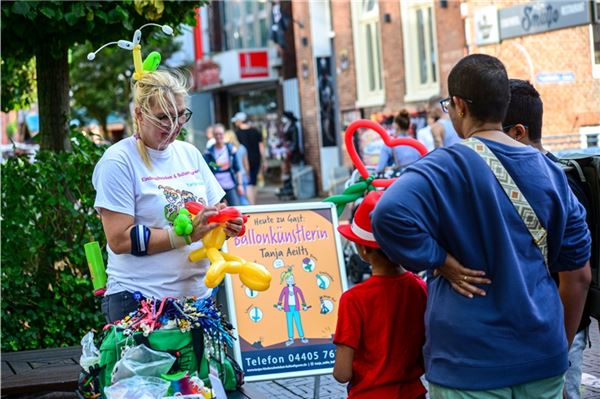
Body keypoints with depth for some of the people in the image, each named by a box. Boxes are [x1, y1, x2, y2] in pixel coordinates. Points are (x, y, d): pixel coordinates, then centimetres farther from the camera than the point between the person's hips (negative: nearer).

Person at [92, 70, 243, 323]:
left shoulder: (189, 153, 12)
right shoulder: (118, 162, -7)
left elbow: (213, 210, 19)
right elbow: (119, 240, -14)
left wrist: (225, 226, -5)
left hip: (199, 293, 6)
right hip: (140, 302, -6)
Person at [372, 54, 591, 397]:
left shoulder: (449, 166, -14)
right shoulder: (548, 170, 4)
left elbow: (391, 214, -30)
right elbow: (576, 255, 11)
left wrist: (438, 259, -16)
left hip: (472, 363, -5)